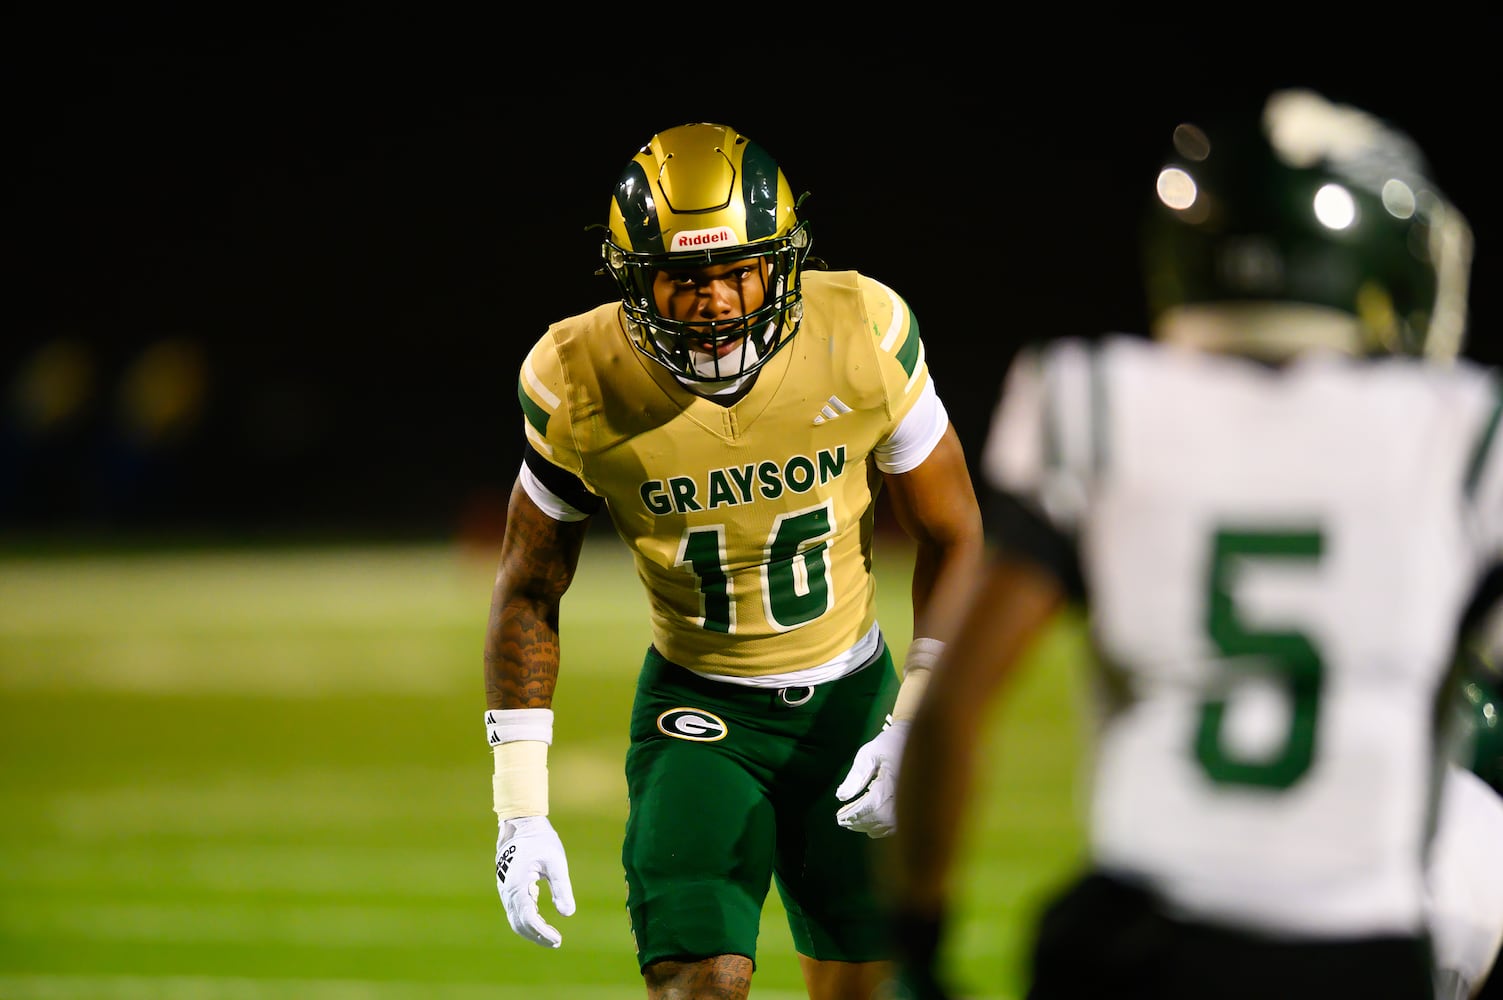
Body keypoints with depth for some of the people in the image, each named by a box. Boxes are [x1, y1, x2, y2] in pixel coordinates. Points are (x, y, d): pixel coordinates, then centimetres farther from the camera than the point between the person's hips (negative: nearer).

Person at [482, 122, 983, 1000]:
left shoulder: (865, 336, -19)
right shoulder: (581, 386, -19)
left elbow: (952, 537, -5)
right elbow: (531, 590, -4)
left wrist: (915, 726, -14)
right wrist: (522, 806, -8)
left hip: (850, 696, 2)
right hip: (698, 704, -1)